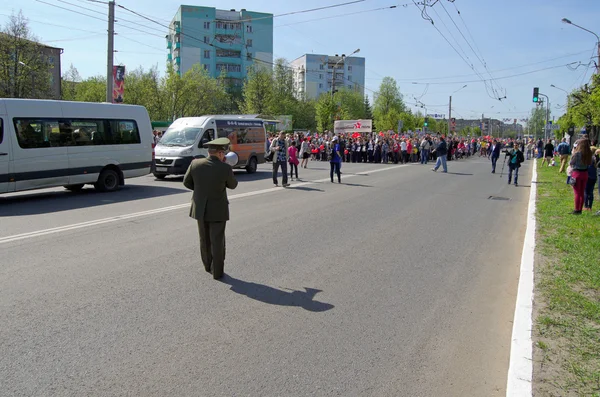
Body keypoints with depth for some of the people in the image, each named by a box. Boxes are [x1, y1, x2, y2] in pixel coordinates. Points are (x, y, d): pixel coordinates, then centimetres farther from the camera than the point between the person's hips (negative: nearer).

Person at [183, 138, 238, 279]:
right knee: (217, 241, 8)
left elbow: (187, 182, 4)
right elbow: (232, 185, 0)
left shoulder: (195, 164, -8)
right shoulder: (225, 168, -18)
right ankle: (217, 271, 15)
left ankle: (207, 265, 36)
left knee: (204, 239, 20)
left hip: (200, 209, 4)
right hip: (218, 210, -4)